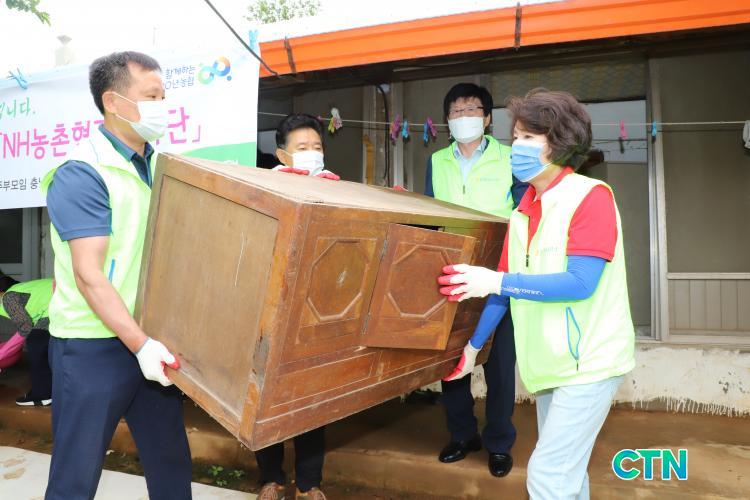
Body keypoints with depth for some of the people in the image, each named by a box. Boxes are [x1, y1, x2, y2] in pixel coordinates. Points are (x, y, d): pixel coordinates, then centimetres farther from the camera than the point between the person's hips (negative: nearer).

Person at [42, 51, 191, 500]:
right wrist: (139, 343, -24)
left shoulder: (160, 166, 8)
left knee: (171, 462, 16)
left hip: (153, 339, 7)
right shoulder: (82, 173, -13)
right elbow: (89, 275, -18)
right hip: (93, 345, -6)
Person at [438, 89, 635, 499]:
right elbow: (504, 287, 12)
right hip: (549, 363, 7)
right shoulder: (522, 212, 7)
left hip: (588, 361, -7)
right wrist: (473, 344, 13)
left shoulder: (591, 196, -13)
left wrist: (498, 281, -25)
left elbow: (580, 283, -22)